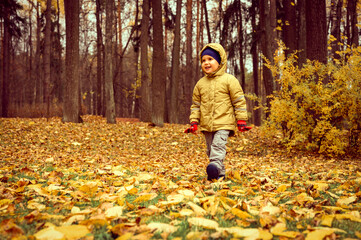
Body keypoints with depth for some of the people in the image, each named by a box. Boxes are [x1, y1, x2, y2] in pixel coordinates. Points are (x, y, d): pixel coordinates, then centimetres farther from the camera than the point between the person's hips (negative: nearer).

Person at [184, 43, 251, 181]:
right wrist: (194, 122, 9)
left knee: (218, 145, -23)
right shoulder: (200, 83, 12)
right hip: (206, 124, 5)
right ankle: (220, 173, 17)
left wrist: (241, 121, -3)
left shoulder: (229, 80, -1)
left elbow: (239, 101, 1)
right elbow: (195, 104, 17)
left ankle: (215, 165, -36)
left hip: (224, 123, -5)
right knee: (210, 148, 8)